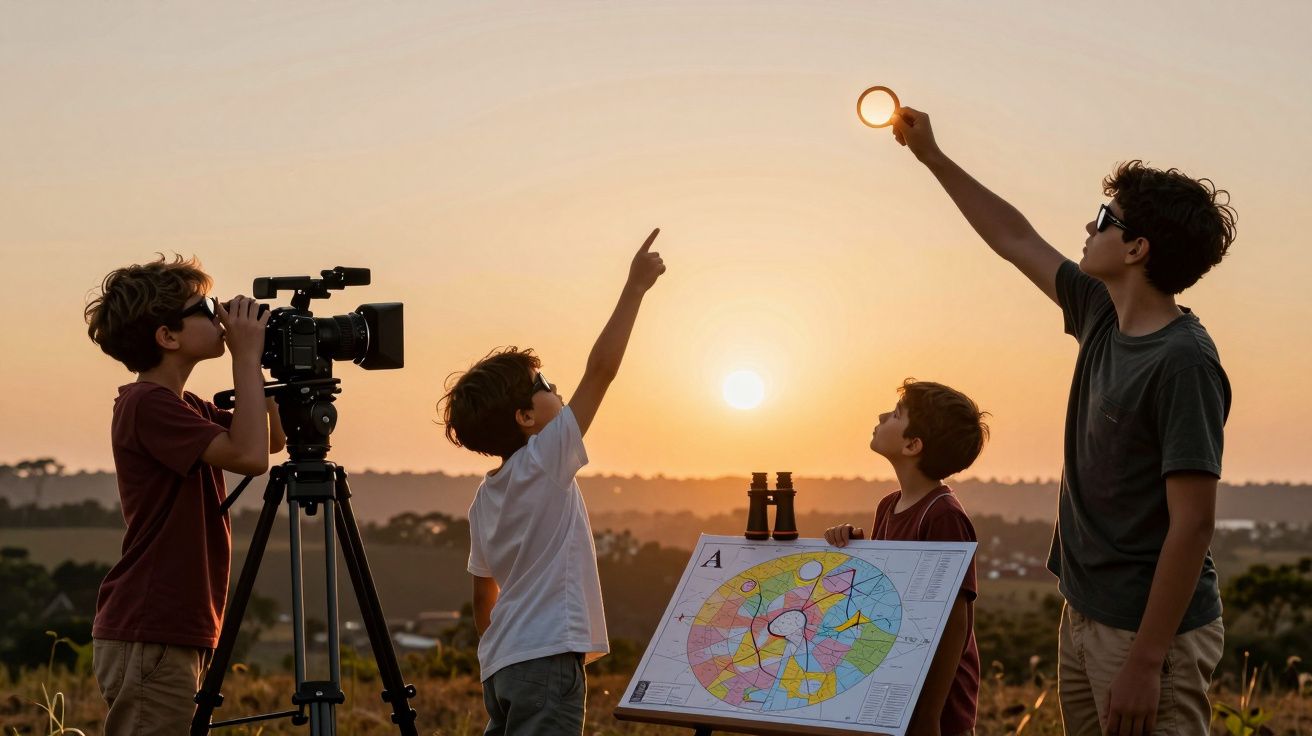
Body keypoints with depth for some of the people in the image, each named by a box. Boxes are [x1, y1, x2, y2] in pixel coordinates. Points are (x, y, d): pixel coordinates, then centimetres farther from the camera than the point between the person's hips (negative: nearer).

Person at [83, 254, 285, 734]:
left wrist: (253, 361, 10)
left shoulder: (182, 405, 15)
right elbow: (250, 455, -25)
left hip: (171, 633, 10)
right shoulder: (149, 404, -15)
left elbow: (268, 439, 23)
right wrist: (247, 357, -16)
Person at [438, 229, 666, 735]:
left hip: (501, 662, 9)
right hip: (547, 657, -9)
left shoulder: (485, 497, 15)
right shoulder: (544, 462, -8)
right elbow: (600, 369, -10)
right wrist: (635, 288, -5)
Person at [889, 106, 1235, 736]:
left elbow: (1193, 523, -22)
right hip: (1085, 616, 9)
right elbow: (1017, 242, 21)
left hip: (1151, 630, -9)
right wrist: (932, 156, 27)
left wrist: (1146, 663, -23)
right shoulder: (1102, 318, 5)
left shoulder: (1183, 362, -20)